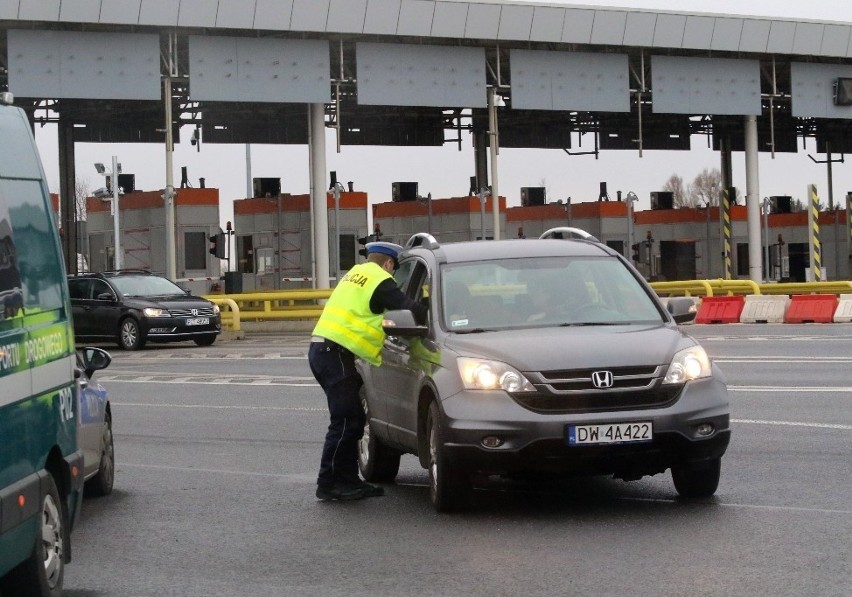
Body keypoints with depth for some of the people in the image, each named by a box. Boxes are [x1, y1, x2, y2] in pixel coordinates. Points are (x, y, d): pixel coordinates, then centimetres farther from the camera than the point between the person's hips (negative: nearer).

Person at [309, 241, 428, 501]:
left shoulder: (356, 273, 21)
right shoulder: (381, 281, -7)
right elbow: (410, 309, -13)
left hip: (321, 349, 10)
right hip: (335, 354, -10)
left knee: (352, 420, 13)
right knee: (345, 422, -7)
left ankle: (348, 480, 15)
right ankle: (328, 484, -5)